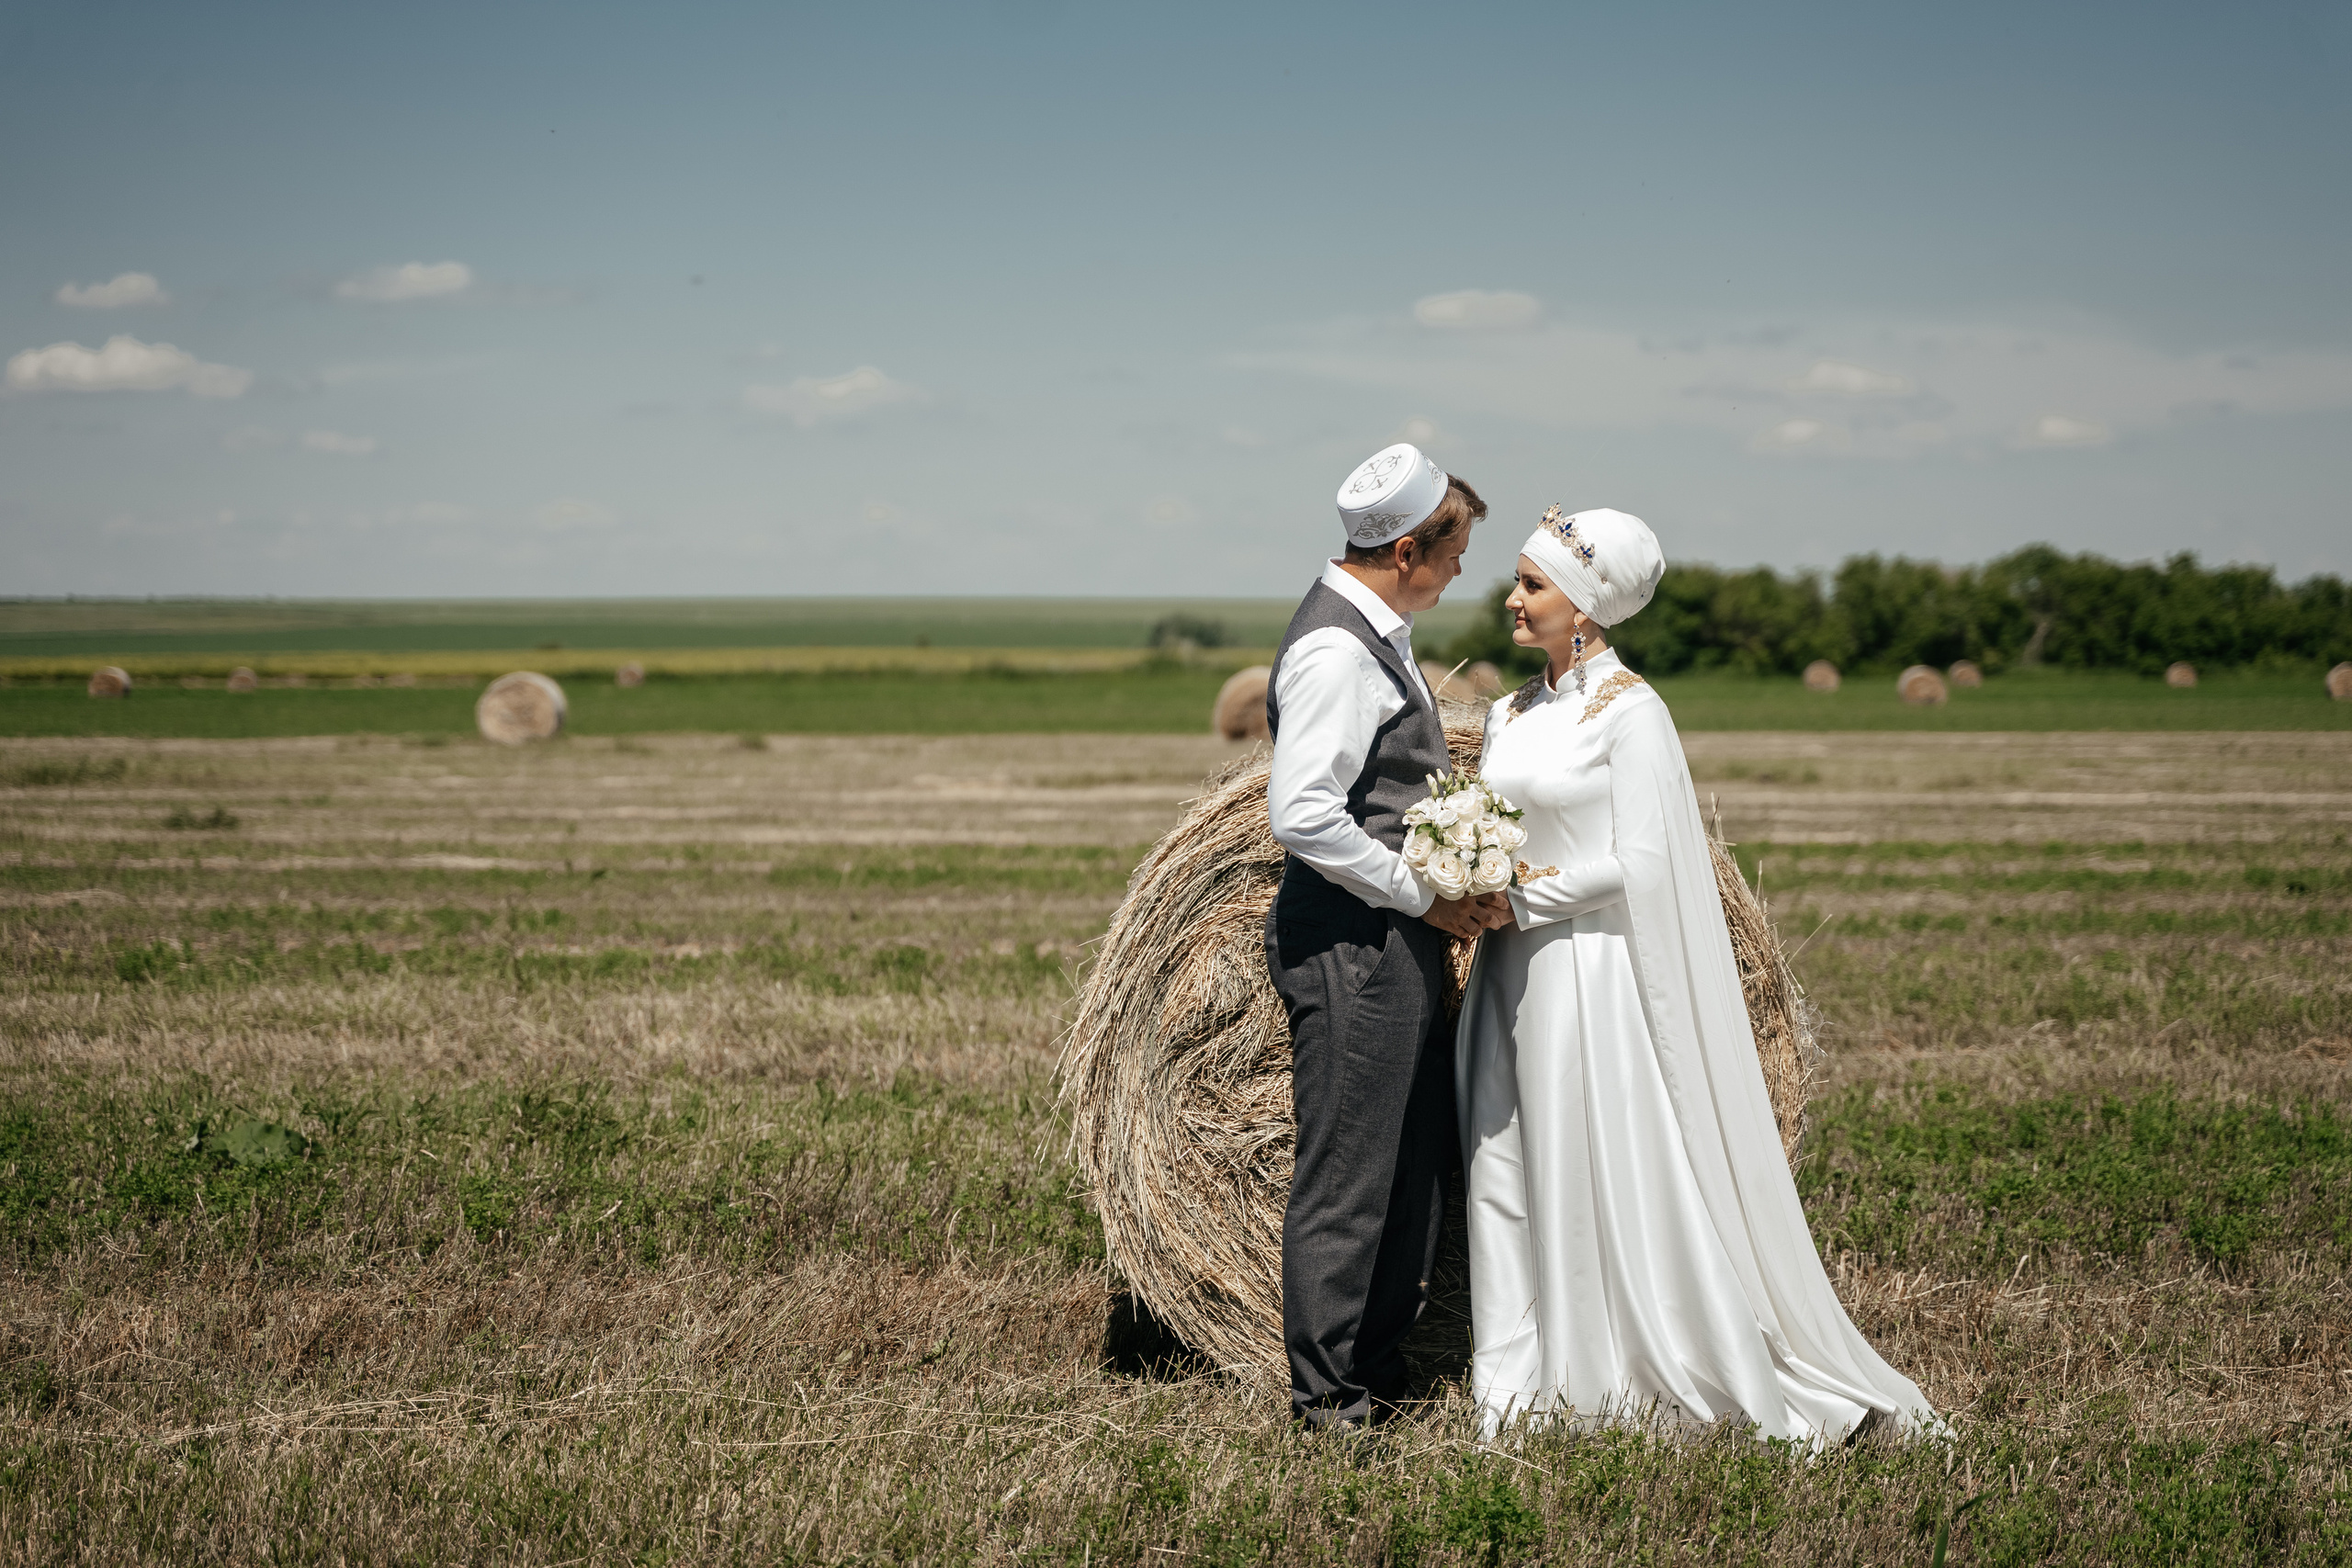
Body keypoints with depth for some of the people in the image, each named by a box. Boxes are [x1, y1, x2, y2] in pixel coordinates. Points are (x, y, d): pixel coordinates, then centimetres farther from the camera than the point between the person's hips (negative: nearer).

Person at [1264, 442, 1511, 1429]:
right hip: (1351, 949, -10)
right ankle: (1328, 1394, 6)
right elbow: (1302, 816, -26)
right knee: (1346, 1172, -3)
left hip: (1400, 941, 10)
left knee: (1417, 1161, 16)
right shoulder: (1334, 651, -19)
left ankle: (1380, 1366, 26)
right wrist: (1423, 894, -18)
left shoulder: (1374, 632, 13)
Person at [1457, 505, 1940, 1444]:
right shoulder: (1510, 714, 11)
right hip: (1516, 973, 8)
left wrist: (1523, 898, -14)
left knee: (1618, 1177, -4)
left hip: (1596, 970, -7)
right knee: (1507, 1169, 8)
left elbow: (1635, 866, -17)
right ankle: (1525, 1380, 17)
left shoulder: (1629, 712, -11)